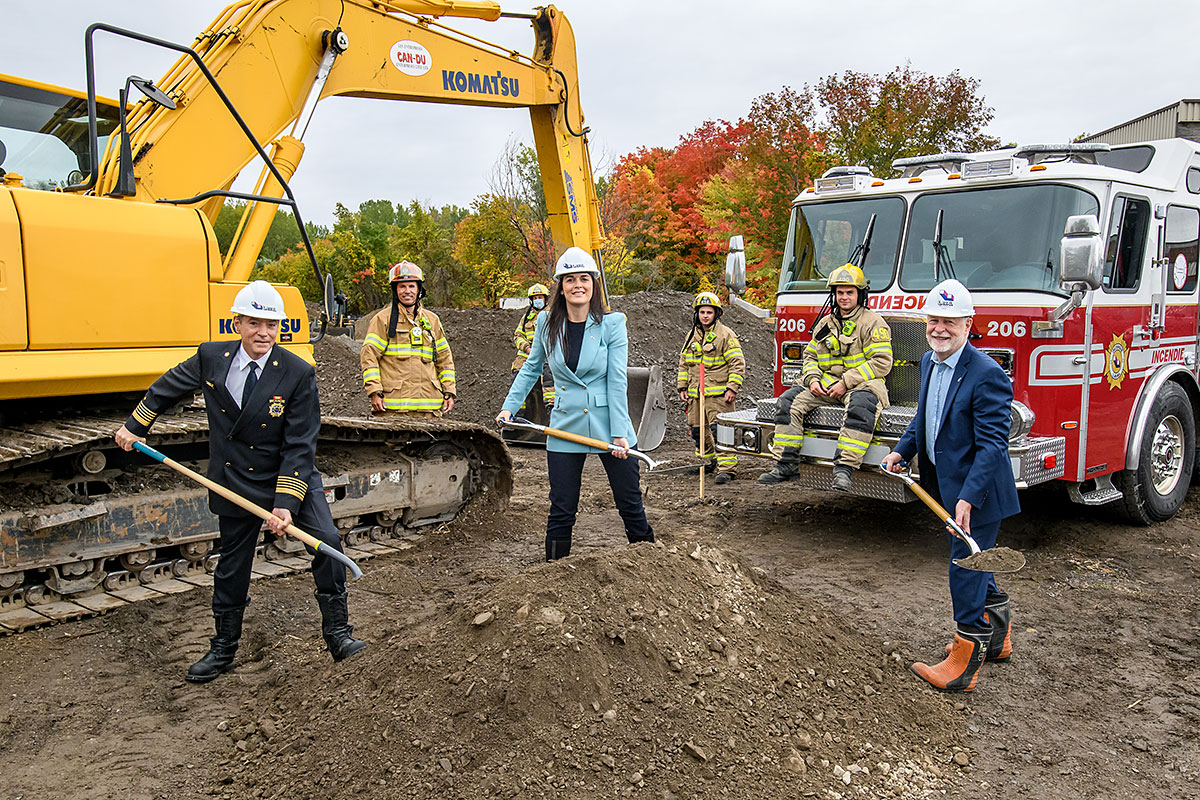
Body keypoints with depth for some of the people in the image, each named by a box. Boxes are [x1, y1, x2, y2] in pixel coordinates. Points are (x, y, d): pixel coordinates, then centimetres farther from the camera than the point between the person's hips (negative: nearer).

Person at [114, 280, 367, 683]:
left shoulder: (298, 374, -18)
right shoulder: (211, 358, -8)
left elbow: (300, 447, -18)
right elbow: (168, 387, 14)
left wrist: (286, 504, -22)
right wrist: (134, 426, 20)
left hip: (292, 477, -2)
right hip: (234, 481, 2)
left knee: (327, 540, -17)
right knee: (231, 566, 13)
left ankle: (337, 632, -1)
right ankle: (223, 649, 33)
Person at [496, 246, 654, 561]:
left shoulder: (612, 323, -5)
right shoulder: (547, 323, 2)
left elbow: (617, 381, -8)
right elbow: (531, 369, 17)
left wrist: (619, 433, -13)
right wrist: (509, 406, 10)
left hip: (609, 425, -2)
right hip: (565, 428, 2)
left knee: (631, 505, 6)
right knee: (561, 511, 5)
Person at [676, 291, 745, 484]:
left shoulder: (725, 335, -6)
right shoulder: (692, 336, 14)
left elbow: (738, 364, -8)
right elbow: (684, 364, 21)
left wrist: (732, 388, -15)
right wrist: (682, 387, 15)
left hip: (718, 394, -6)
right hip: (696, 393, 7)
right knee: (698, 430, 13)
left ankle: (726, 468, -11)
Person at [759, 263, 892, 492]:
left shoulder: (872, 322, -2)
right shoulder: (825, 323, 17)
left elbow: (881, 362, -11)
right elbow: (810, 355, 22)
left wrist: (846, 382, -17)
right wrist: (813, 379, -1)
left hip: (861, 384, -6)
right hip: (826, 385, 6)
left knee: (861, 405, -40)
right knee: (790, 400, -14)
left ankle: (844, 467, -42)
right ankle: (786, 465, -16)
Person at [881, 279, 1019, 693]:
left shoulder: (987, 375, -22)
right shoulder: (929, 363, 6)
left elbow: (992, 445, -24)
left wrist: (968, 498, -29)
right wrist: (902, 450, 8)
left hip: (976, 492, -9)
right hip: (945, 487, 9)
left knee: (965, 571, -2)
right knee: (970, 563, 22)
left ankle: (965, 662, 12)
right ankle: (997, 636, 42)